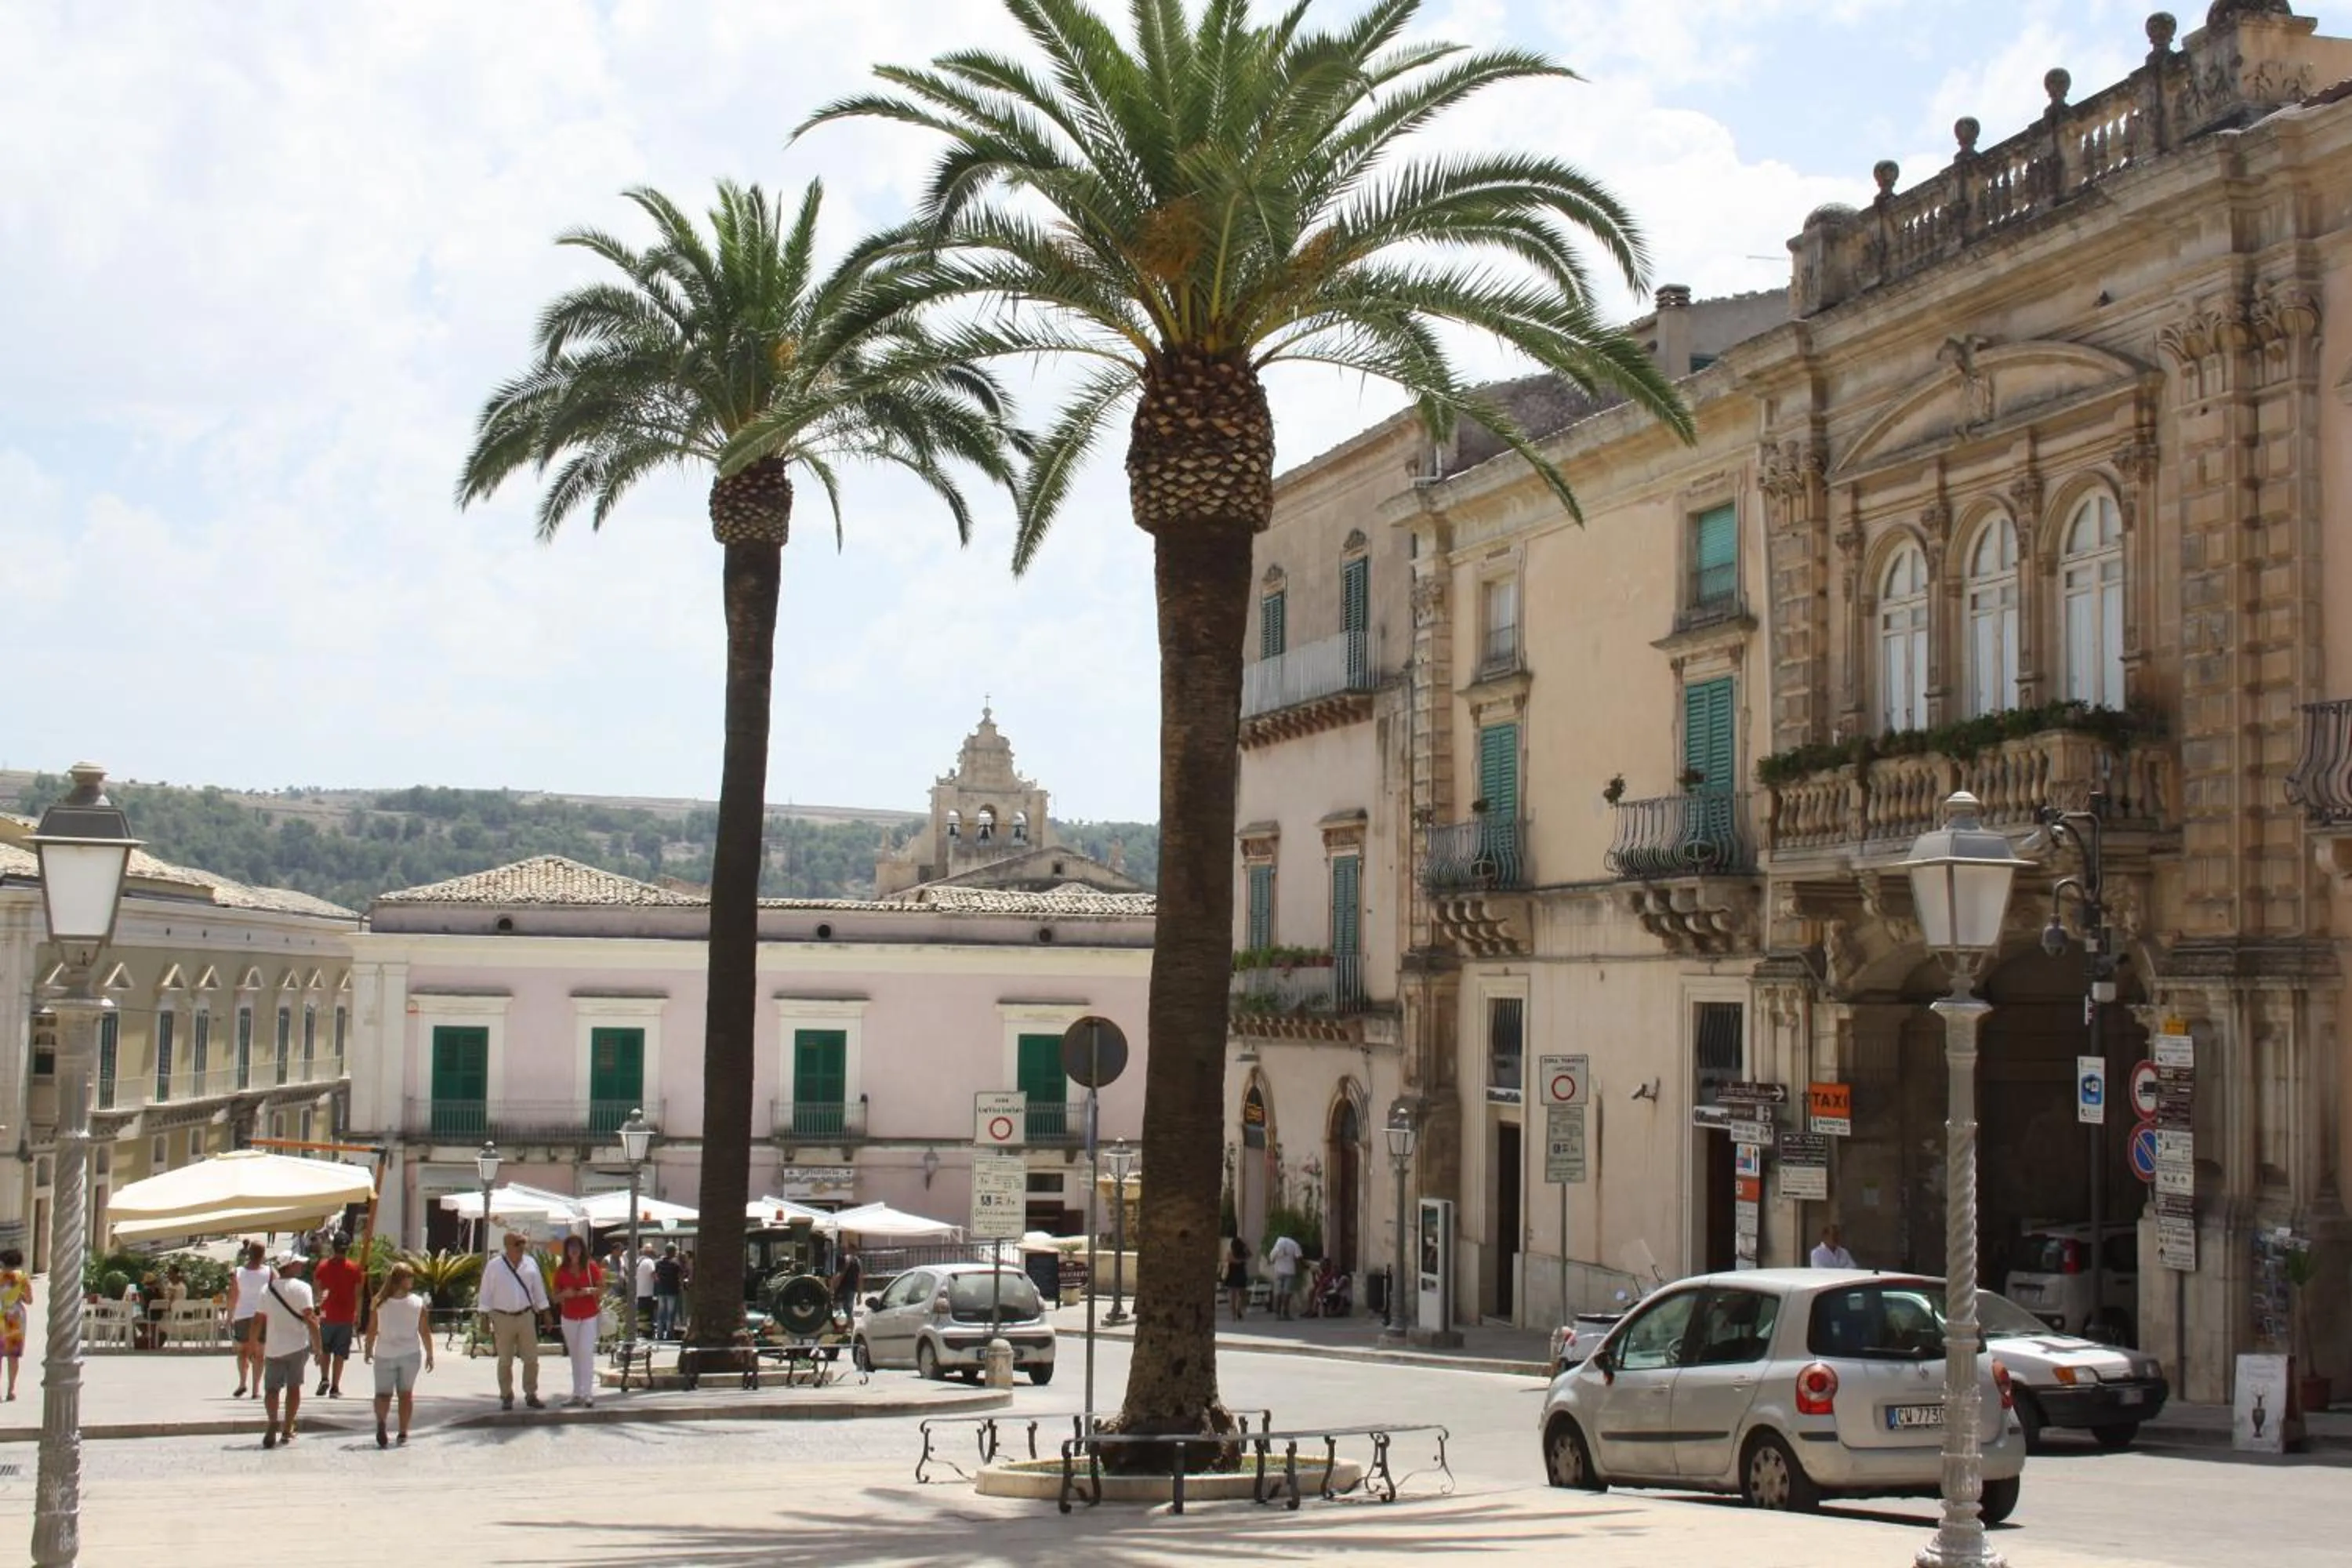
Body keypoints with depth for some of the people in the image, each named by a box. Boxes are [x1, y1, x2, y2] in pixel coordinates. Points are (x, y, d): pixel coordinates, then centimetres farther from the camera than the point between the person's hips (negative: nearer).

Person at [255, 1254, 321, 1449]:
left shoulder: (267, 1289, 5)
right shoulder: (301, 1288, -9)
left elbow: (258, 1320, 6)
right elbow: (310, 1319, -15)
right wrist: (317, 1345, -10)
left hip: (273, 1347, 2)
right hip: (298, 1345, -2)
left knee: (271, 1388, 6)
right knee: (293, 1386, 10)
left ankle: (273, 1424, -18)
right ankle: (287, 1430, 11)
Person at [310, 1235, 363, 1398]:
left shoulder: (323, 1266, -3)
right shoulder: (354, 1269, -6)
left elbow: (316, 1288, 2)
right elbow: (358, 1294, -4)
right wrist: (358, 1314, 6)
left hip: (327, 1315, 1)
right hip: (346, 1316, -1)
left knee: (324, 1350, 17)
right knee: (339, 1354, 4)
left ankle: (324, 1379, -1)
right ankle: (335, 1388, 2)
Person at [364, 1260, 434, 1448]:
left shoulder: (380, 1302, -6)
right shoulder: (418, 1303, -6)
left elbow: (372, 1330, -1)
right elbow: (424, 1332, -4)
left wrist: (368, 1350, 14)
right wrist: (429, 1354, 7)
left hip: (384, 1354, 0)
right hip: (410, 1354, 0)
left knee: (383, 1393, 6)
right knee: (406, 1393, 15)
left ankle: (381, 1419, -24)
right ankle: (403, 1433, 15)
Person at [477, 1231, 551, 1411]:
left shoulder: (530, 1264, 2)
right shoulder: (495, 1267, -7)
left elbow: (538, 1289, 9)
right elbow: (486, 1293, -4)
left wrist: (545, 1312, 9)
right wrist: (485, 1318, -7)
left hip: (526, 1316, 3)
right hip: (503, 1318, -3)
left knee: (531, 1359, 3)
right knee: (505, 1361, 6)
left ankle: (531, 1395, 13)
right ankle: (506, 1397, 16)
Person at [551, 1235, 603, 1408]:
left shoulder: (591, 1267, -3)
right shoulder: (561, 1270, 3)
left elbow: (602, 1289, 1)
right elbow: (556, 1297, 5)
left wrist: (590, 1291, -19)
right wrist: (565, 1294, -16)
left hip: (589, 1317, -3)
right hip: (569, 1317, 3)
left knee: (586, 1352, -12)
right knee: (575, 1355, 8)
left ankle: (587, 1393, -13)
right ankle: (577, 1393, 12)